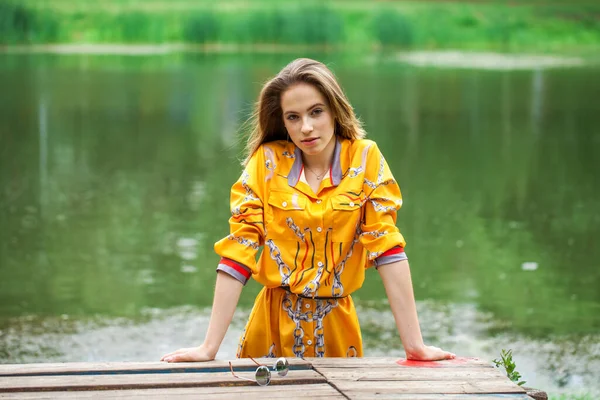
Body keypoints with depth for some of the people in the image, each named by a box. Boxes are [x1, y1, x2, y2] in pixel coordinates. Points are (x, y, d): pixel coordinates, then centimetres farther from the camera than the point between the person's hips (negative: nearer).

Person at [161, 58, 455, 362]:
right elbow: (239, 248, -10)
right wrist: (209, 347, -15)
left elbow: (386, 244, -9)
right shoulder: (266, 161, -7)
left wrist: (414, 344, -14)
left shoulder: (365, 159, -7)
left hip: (336, 324, 0)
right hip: (273, 324, 0)